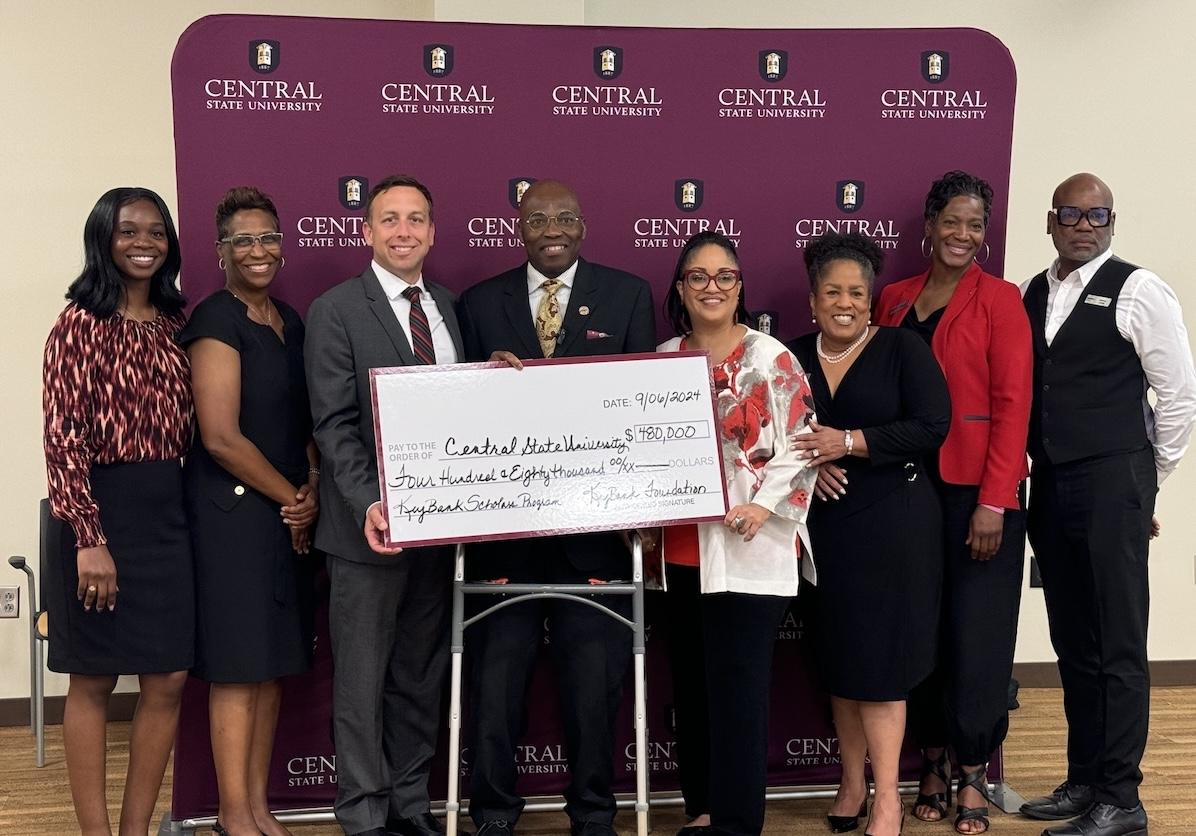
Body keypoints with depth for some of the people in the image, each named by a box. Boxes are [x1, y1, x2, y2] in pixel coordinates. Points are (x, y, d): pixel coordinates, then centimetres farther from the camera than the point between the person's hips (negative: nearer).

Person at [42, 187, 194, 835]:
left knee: (168, 682, 7)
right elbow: (63, 439, -12)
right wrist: (90, 538, -18)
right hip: (103, 511, -5)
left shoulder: (177, 323, 10)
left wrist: (190, 505, 7)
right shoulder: (81, 324, -6)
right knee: (93, 681, 6)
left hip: (168, 514, 6)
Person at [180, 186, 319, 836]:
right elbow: (221, 436, -18)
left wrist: (312, 491, -1)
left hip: (285, 512, 8)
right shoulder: (216, 321, -11)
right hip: (231, 509, -7)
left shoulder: (289, 320, 12)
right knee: (239, 664, -1)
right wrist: (293, 497, -9)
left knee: (273, 662, 11)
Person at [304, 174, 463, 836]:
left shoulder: (448, 307, 12)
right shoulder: (336, 310, -6)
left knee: (422, 674, 15)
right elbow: (334, 425, -13)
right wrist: (367, 505, -23)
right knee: (363, 680, 5)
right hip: (371, 526, -5)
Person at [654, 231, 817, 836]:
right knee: (690, 684, 12)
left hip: (747, 549, -5)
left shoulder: (770, 358, -5)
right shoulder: (664, 358, 10)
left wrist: (765, 505, -19)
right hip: (680, 548, 5)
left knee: (738, 686, -4)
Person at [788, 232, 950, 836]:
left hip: (892, 520, -4)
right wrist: (808, 461, -11)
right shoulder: (794, 357, 7)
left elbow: (932, 426, -12)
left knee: (880, 657, -4)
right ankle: (852, 781, 22)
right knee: (838, 655, 9)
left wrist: (849, 442, -18)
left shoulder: (902, 348, -4)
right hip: (823, 522, 4)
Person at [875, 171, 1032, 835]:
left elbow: (1013, 404, -8)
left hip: (978, 492, -3)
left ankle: (973, 774, 15)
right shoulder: (894, 299, 10)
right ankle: (933, 762, 21)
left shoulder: (999, 300, -2)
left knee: (976, 633, 1)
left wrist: (994, 502, -14)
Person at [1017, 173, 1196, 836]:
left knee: (1119, 645, -2)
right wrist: (1028, 470, 10)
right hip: (1049, 484, 6)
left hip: (1111, 483, -6)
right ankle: (1083, 781, 23)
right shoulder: (1031, 295, 12)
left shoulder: (1138, 291, -4)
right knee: (1072, 642, 12)